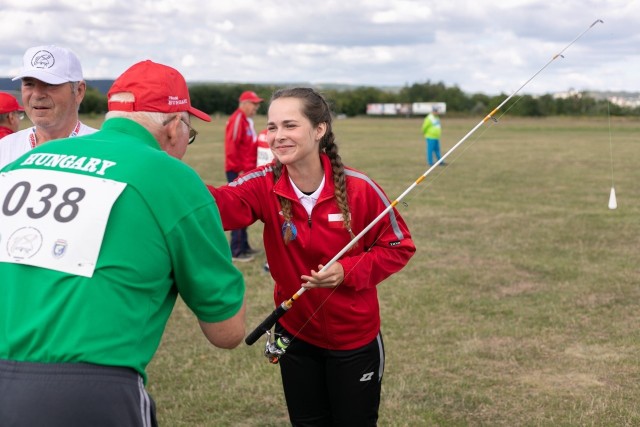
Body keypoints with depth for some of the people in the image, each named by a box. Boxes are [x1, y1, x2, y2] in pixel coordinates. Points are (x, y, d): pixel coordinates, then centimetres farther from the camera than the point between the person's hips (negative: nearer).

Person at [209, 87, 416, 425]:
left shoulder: (358, 188, -19)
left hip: (354, 337, -2)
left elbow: (399, 246, -7)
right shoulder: (265, 185, -15)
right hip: (295, 334, 2)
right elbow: (221, 204, -35)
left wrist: (348, 271, -23)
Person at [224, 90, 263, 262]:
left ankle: (243, 246, 22)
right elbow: (231, 147, -20)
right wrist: (240, 170, -19)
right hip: (238, 172, -10)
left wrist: (252, 168, 12)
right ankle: (236, 251, -3)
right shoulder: (237, 120, -13)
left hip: (246, 172, 10)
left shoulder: (248, 121, 17)